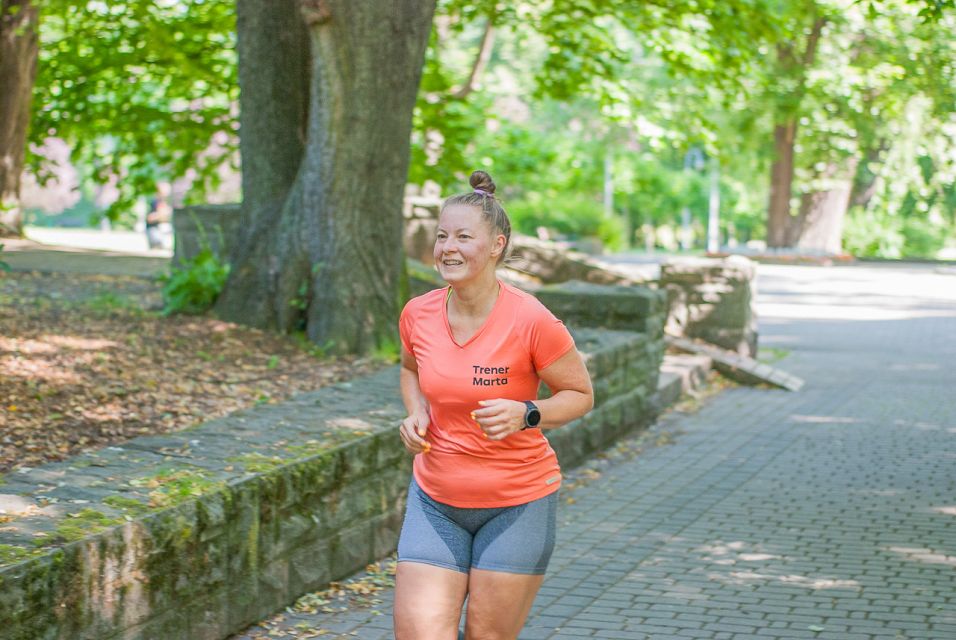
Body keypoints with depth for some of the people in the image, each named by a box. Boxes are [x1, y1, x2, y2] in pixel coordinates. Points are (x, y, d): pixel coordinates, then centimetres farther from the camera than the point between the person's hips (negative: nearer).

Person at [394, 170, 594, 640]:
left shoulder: (531, 322, -18)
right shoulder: (418, 315, -5)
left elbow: (580, 394, -5)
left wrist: (526, 414, -23)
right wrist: (416, 414, -2)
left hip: (517, 504, -3)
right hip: (435, 500, 3)